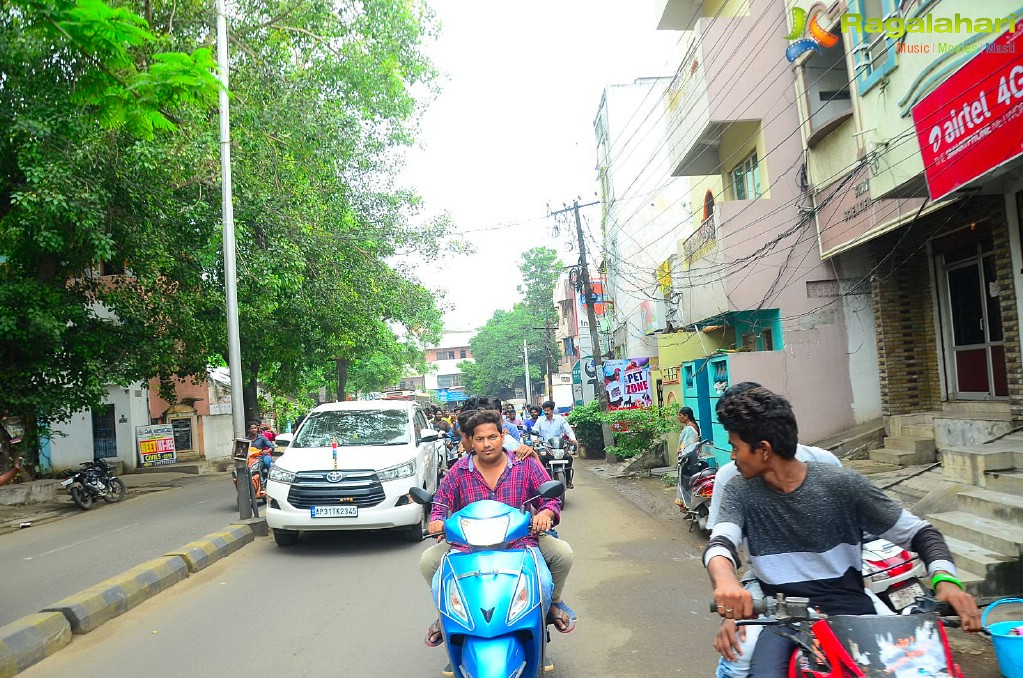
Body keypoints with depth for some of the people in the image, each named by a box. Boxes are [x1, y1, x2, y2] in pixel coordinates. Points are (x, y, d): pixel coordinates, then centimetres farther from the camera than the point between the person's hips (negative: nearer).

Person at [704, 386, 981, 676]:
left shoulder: (841, 484, -4)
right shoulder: (739, 491, 1)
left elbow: (917, 532, 3)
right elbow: (720, 542, -15)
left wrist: (945, 580, -18)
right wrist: (725, 580, -39)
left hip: (846, 607, 0)